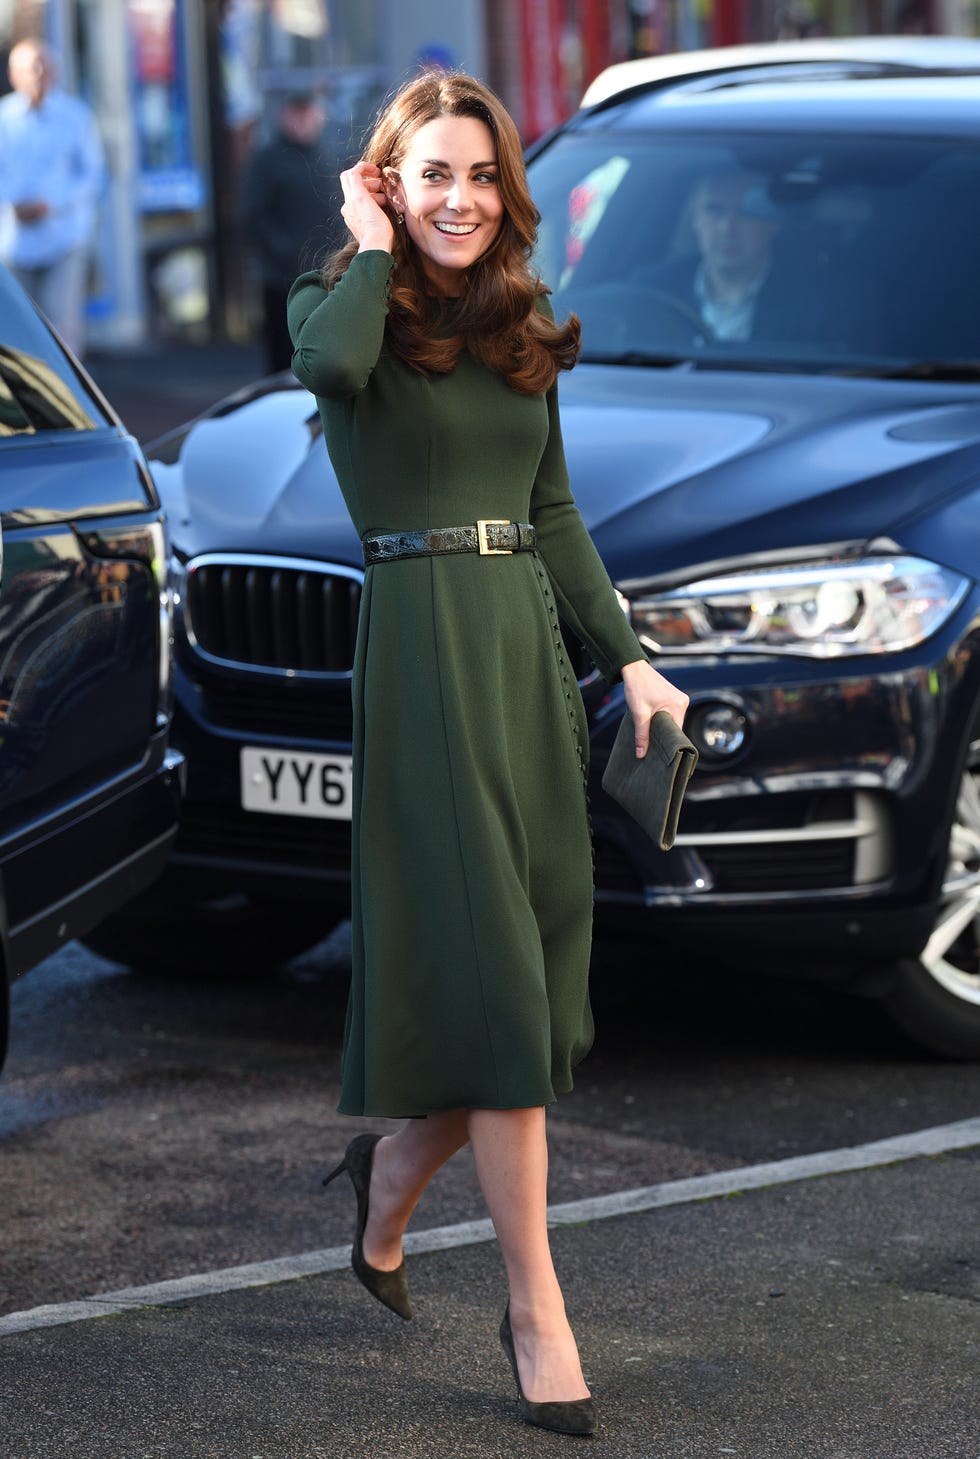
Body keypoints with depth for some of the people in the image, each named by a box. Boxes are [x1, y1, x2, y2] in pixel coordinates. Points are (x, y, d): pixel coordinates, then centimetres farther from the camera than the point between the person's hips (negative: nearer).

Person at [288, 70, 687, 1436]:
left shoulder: (521, 332, 16)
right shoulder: (342, 302, -1)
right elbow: (330, 364, -26)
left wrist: (627, 657, 11)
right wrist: (373, 247, -10)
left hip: (529, 646, 6)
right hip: (422, 644, -6)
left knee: (537, 975, 6)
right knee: (488, 975, -11)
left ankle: (394, 1177, 32)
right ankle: (535, 1309, -10)